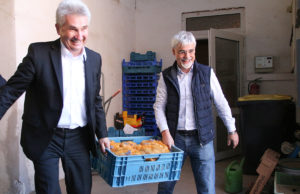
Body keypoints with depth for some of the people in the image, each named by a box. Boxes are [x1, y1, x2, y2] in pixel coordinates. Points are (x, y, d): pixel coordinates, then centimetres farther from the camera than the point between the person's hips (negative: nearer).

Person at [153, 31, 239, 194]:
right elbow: (159, 106, 1)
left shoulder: (207, 73, 1)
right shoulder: (166, 76, 2)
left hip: (201, 139, 0)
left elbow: (221, 103, 7)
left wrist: (232, 130, 10)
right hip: (175, 138, 1)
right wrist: (165, 132, -12)